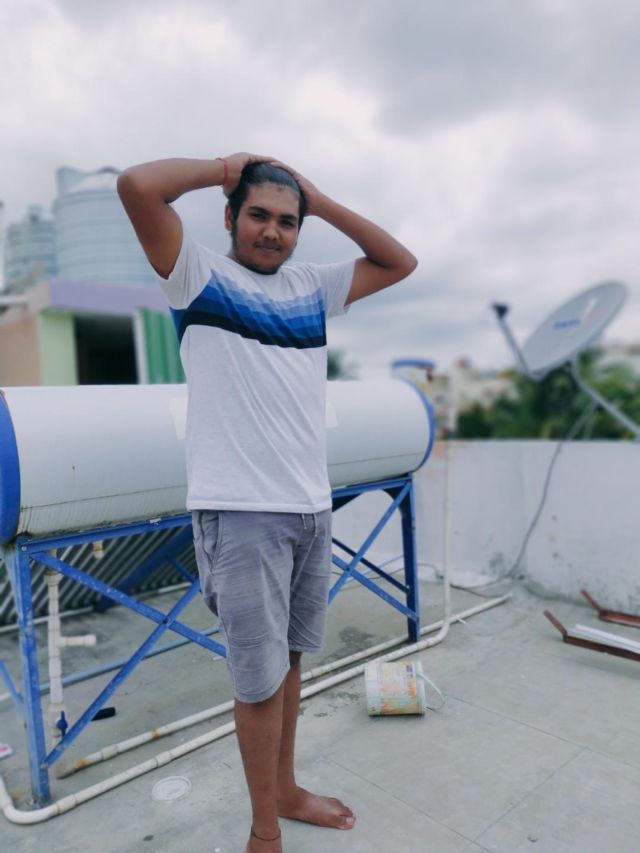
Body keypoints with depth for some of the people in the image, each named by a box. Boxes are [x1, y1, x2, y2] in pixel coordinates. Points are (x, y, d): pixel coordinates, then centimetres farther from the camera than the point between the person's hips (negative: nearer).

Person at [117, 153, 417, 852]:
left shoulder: (312, 287, 15)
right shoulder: (199, 275, 0)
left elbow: (401, 263, 19)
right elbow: (137, 185, -14)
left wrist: (319, 200, 12)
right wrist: (222, 168, 3)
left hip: (314, 507, 6)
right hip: (240, 512, -5)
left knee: (289, 658, 19)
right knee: (261, 679, 4)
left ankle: (286, 791, 41)